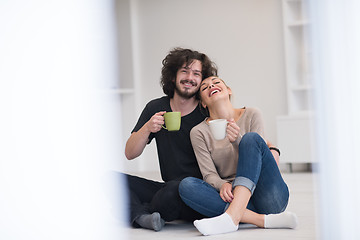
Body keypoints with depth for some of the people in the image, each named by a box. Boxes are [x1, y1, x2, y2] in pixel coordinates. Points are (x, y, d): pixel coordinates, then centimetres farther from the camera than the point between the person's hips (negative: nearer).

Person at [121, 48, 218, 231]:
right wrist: (147, 128, -14)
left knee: (173, 189, -37)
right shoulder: (155, 108, 8)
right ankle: (143, 217, -33)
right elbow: (130, 154, 5)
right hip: (167, 187, 5)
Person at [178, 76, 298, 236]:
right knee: (186, 185, -24)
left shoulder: (251, 115, 7)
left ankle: (232, 216, -41)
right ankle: (264, 220, -35)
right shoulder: (199, 132, 8)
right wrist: (223, 185, -23)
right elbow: (209, 174, 0)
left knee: (251, 138, -21)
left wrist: (238, 140, -20)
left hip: (268, 197, -1)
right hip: (232, 197, 1)